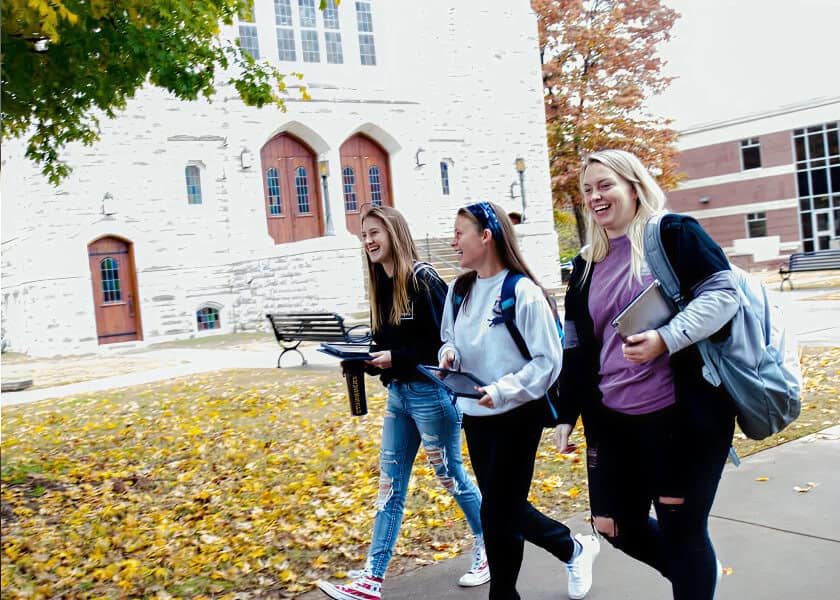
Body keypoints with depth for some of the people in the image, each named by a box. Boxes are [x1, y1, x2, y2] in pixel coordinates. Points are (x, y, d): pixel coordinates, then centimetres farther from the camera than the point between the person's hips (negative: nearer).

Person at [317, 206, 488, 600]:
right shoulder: (382, 286, 11)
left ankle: (490, 551, 31)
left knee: (450, 475, 8)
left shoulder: (423, 280, -14)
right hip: (398, 393, 8)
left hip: (431, 392, -8)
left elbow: (446, 340, -18)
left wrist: (397, 358, -22)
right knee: (390, 485, 8)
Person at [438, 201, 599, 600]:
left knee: (498, 513, 1)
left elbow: (549, 359, -16)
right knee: (506, 507, 18)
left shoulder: (522, 292, -17)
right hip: (474, 415, 8)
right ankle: (574, 549, 42)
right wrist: (449, 353, -6)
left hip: (517, 415, -7)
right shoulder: (459, 290, 4)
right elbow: (450, 338, 17)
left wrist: (503, 390, -25)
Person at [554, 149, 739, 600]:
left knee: (682, 528, 3)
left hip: (682, 415, -6)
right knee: (618, 527, 12)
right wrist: (566, 414, 14)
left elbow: (722, 294, -12)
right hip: (611, 421, 6)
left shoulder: (673, 234, -4)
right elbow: (576, 347, 16)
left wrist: (666, 338, -26)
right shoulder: (586, 265, 13)